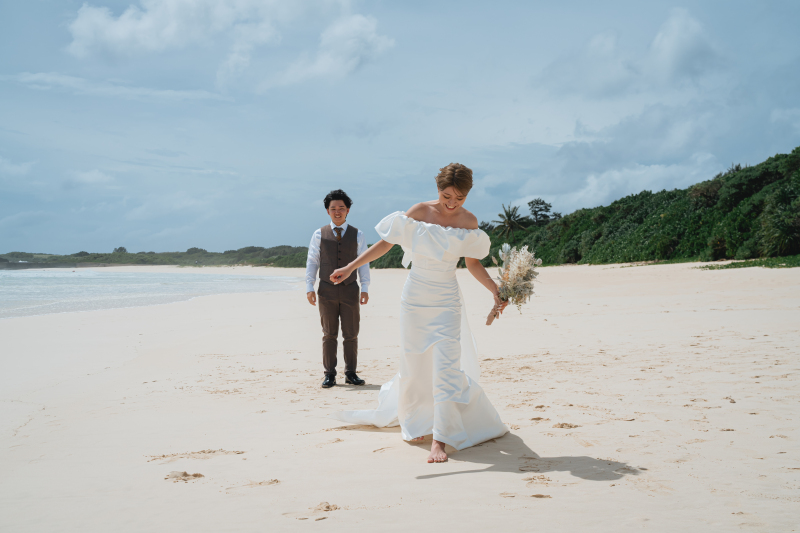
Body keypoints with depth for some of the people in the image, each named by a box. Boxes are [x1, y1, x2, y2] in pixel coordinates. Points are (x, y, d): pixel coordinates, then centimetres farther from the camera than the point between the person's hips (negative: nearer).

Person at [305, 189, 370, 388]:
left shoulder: (357, 235, 7)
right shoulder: (320, 234, 5)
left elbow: (363, 262, 7)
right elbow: (312, 261, 5)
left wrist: (365, 288, 0)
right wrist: (309, 287, -3)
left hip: (350, 290, 1)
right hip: (327, 290, -1)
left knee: (351, 334, 4)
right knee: (329, 334, 4)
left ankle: (351, 373, 13)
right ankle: (329, 374, 9)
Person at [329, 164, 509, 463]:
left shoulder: (468, 222, -2)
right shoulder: (420, 212, -8)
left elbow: (472, 262, 8)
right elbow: (386, 243, -2)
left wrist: (495, 290, -2)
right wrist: (351, 267, -5)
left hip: (447, 303, 0)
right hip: (416, 299, 0)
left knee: (446, 367, -10)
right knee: (414, 364, 9)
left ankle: (440, 440, -5)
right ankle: (412, 421, 34)